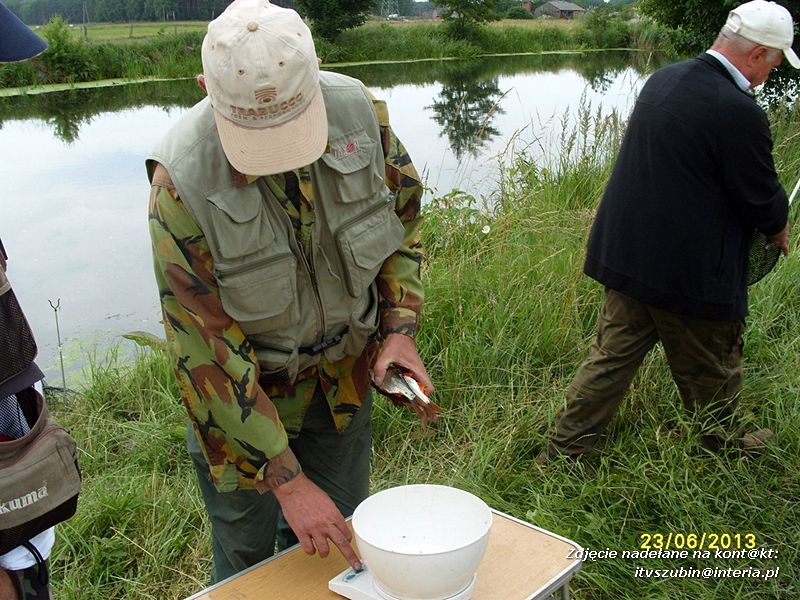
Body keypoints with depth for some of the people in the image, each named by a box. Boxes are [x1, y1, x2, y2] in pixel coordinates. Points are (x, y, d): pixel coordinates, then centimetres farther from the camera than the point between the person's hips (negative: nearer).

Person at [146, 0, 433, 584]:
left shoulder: (359, 109, -18)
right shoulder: (182, 179, -29)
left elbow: (403, 213, 2)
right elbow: (207, 349, -24)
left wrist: (400, 326, -10)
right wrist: (287, 480, -22)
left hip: (343, 375, 3)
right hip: (241, 387, -3)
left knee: (333, 546, 16)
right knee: (246, 554, 13)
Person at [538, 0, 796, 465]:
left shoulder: (664, 80, 3)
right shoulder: (739, 112, -23)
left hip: (627, 253, 7)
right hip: (692, 274, -7)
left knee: (611, 358, 16)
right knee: (711, 370, 18)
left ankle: (562, 453, 24)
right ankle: (725, 442, 43)